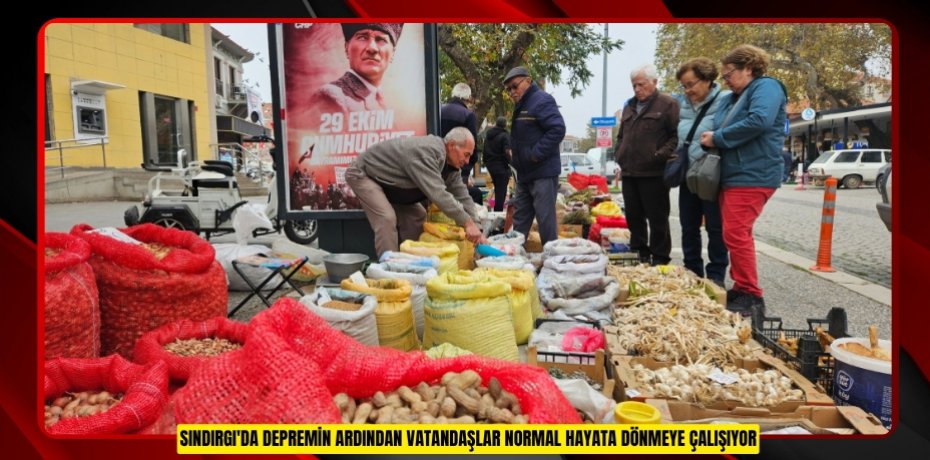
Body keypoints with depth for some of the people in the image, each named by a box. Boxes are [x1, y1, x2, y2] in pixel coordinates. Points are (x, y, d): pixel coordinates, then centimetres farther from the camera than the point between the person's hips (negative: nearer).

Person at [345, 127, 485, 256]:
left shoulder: (450, 163, -6)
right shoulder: (425, 152, -36)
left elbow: (462, 196, -6)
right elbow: (437, 193, -44)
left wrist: (476, 230, -16)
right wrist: (468, 223, -42)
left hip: (384, 181, 10)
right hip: (362, 173, -9)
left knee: (416, 215, 5)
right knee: (387, 218, -25)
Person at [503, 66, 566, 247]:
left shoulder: (542, 100, -12)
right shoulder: (521, 106, 18)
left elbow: (557, 129, -23)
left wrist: (536, 154, -22)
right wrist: (514, 152, 15)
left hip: (543, 173, -10)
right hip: (525, 174, 10)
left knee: (546, 219, -4)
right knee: (520, 220, 15)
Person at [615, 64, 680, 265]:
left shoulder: (668, 104, -2)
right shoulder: (629, 106, 20)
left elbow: (676, 135, -7)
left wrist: (662, 155, -18)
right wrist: (620, 155, 14)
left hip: (654, 173, -7)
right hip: (629, 172, 7)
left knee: (657, 218, -1)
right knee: (633, 216, 12)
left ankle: (660, 259, 7)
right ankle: (639, 254, 24)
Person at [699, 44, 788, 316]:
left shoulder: (766, 87, -5)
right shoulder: (732, 99, 22)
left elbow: (759, 120, -22)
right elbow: (722, 131, 24)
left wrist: (717, 138, -15)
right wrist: (710, 138, 0)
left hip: (752, 176, -10)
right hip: (732, 175, 10)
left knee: (736, 234, -13)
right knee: (735, 234, 11)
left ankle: (752, 296, -7)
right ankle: (741, 289, 19)